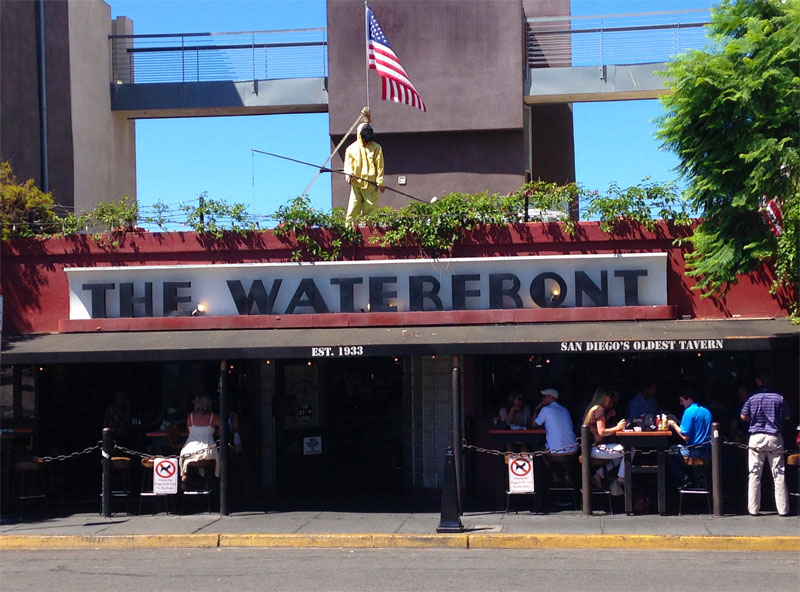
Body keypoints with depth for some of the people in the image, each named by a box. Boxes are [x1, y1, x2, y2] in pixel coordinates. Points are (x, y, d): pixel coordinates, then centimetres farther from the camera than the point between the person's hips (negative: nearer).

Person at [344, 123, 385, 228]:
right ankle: (349, 226, -2)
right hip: (356, 183, 0)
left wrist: (380, 182, -3)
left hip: (371, 183, 0)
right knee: (353, 206, -4)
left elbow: (379, 166, 4)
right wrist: (349, 174, -16)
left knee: (371, 207, -1)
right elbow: (348, 163, 5)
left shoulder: (376, 148, 7)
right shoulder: (352, 148, 9)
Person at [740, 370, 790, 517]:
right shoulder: (779, 397, -2)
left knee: (754, 474, 4)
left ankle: (753, 509, 3)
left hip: (756, 437, -1)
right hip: (775, 438, 1)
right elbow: (787, 417, 6)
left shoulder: (752, 396, -4)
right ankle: (782, 509, 6)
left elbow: (744, 417, -1)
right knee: (778, 474, 5)